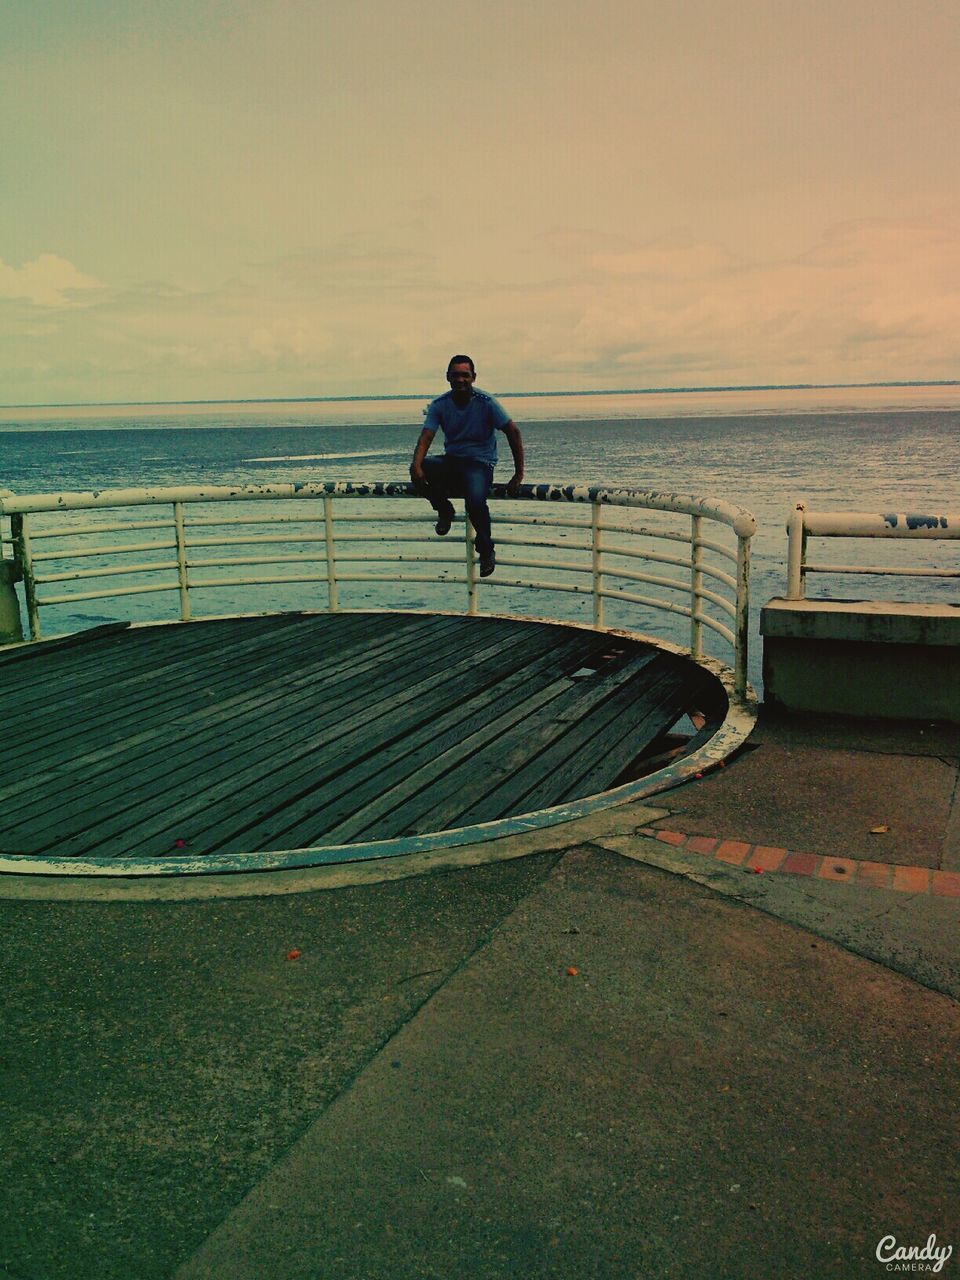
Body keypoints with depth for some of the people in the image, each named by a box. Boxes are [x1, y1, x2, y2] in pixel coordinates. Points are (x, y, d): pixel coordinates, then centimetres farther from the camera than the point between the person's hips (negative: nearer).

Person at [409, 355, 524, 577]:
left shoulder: (486, 403, -7)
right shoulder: (439, 405, 1)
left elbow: (513, 433, -6)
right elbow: (426, 436, -9)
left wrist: (519, 474, -11)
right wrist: (416, 464, -30)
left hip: (480, 463, -3)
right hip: (451, 460, 3)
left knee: (475, 500, -34)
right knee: (421, 470, -29)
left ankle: (486, 550, -6)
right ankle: (444, 510, 0)